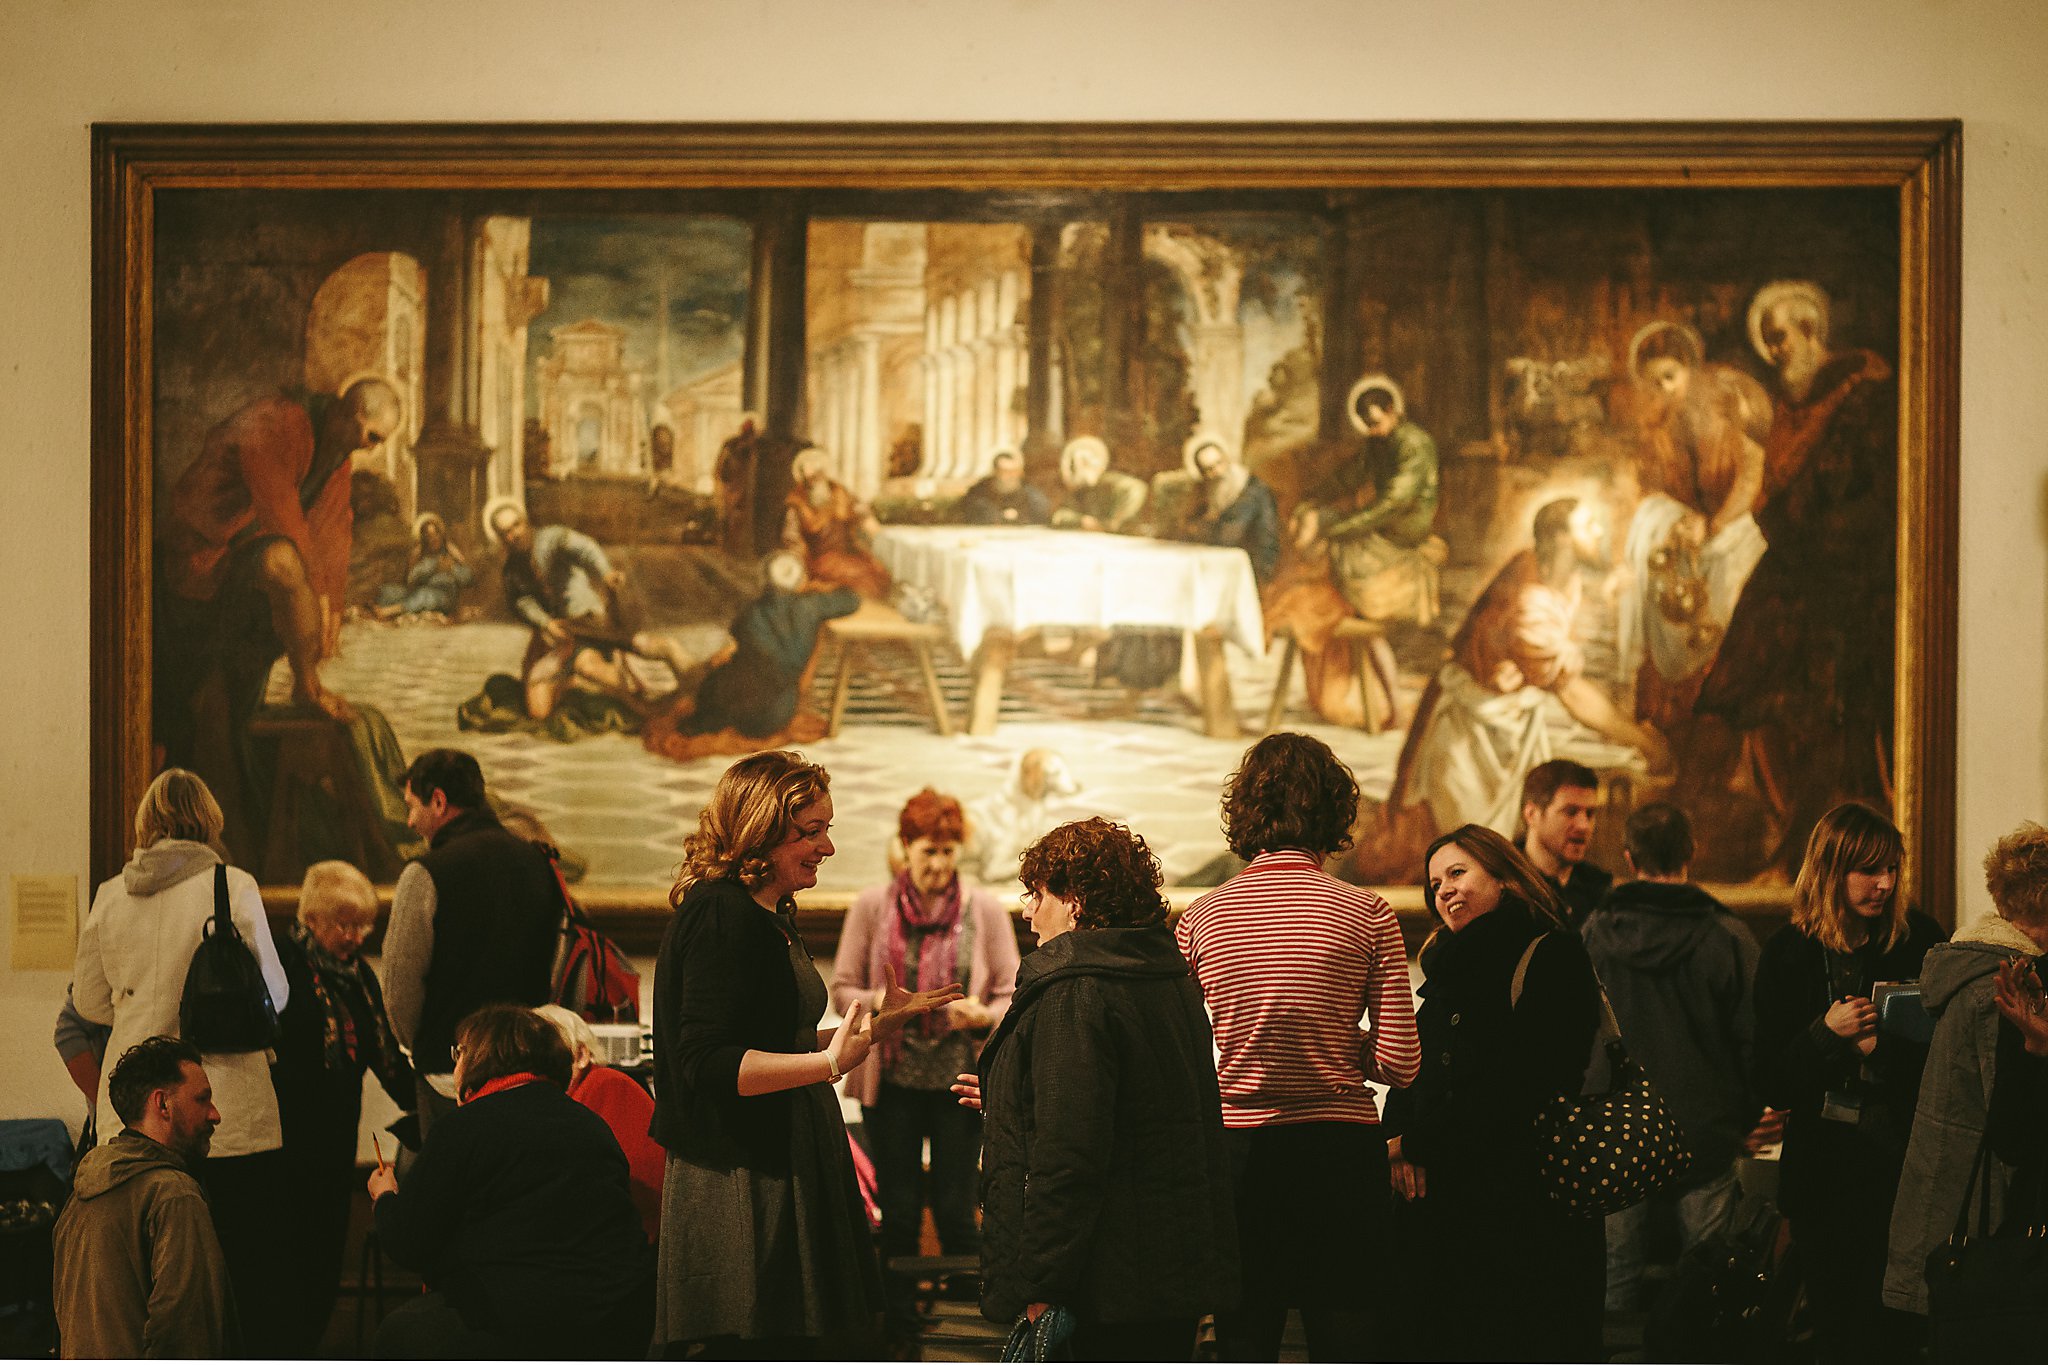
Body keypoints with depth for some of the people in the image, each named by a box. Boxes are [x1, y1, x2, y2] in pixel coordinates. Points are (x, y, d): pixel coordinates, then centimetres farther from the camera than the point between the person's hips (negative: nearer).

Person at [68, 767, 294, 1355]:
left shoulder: (108, 895, 4)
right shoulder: (234, 888, -8)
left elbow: (89, 1001, 13)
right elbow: (272, 993, -3)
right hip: (230, 1118, -4)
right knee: (247, 1269, 3)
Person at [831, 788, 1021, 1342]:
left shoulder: (985, 909, 2)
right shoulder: (871, 907, 3)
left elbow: (1013, 995, 3)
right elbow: (842, 990, 4)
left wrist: (982, 1015, -18)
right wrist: (879, 1002, -16)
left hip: (959, 1079, -1)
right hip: (891, 1079, 1)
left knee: (956, 1213, -2)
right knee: (898, 1213, 5)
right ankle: (899, 1329, 16)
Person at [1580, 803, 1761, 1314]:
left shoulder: (1591, 936, -3)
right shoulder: (1729, 938, -6)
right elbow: (1754, 1041, -1)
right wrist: (1744, 1123, 14)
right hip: (1707, 1139, -1)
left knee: (1615, 1289, 7)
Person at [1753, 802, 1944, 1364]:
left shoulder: (1919, 939, 1)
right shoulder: (1789, 954, 0)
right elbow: (1773, 1086, -2)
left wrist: (1881, 1048, -13)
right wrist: (1827, 1034, -16)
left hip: (1907, 1163, 0)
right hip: (1825, 1167, 0)